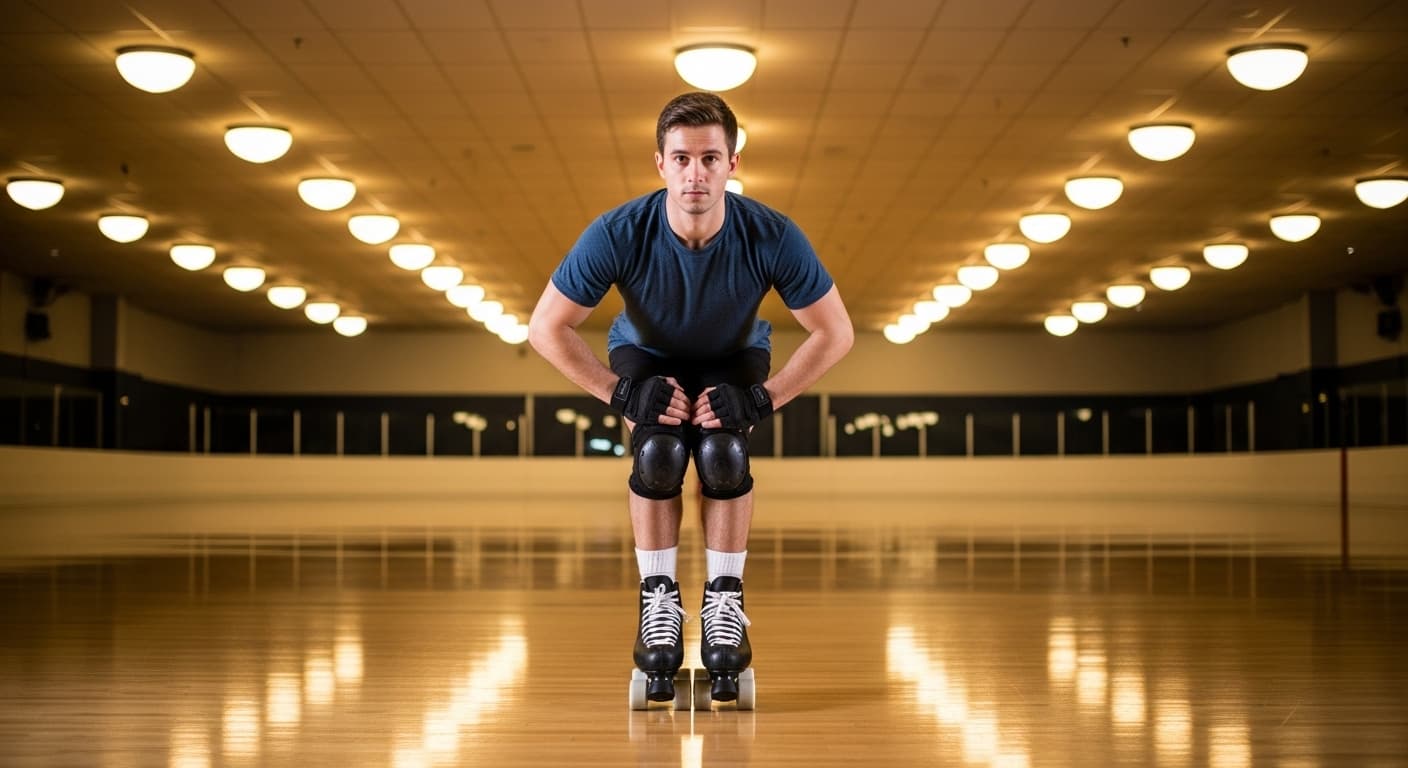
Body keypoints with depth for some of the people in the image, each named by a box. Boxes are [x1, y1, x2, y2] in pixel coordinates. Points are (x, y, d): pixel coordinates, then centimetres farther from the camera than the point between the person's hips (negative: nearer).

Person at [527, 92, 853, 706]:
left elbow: (835, 333, -20)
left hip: (734, 357, 0)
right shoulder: (619, 235, -33)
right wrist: (621, 391, -27)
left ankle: (725, 603, -9)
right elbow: (546, 328, -22)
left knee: (723, 454, -28)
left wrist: (761, 399, -26)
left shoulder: (772, 237, -33)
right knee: (658, 453, -28)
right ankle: (658, 601, -9)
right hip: (647, 354, 0)